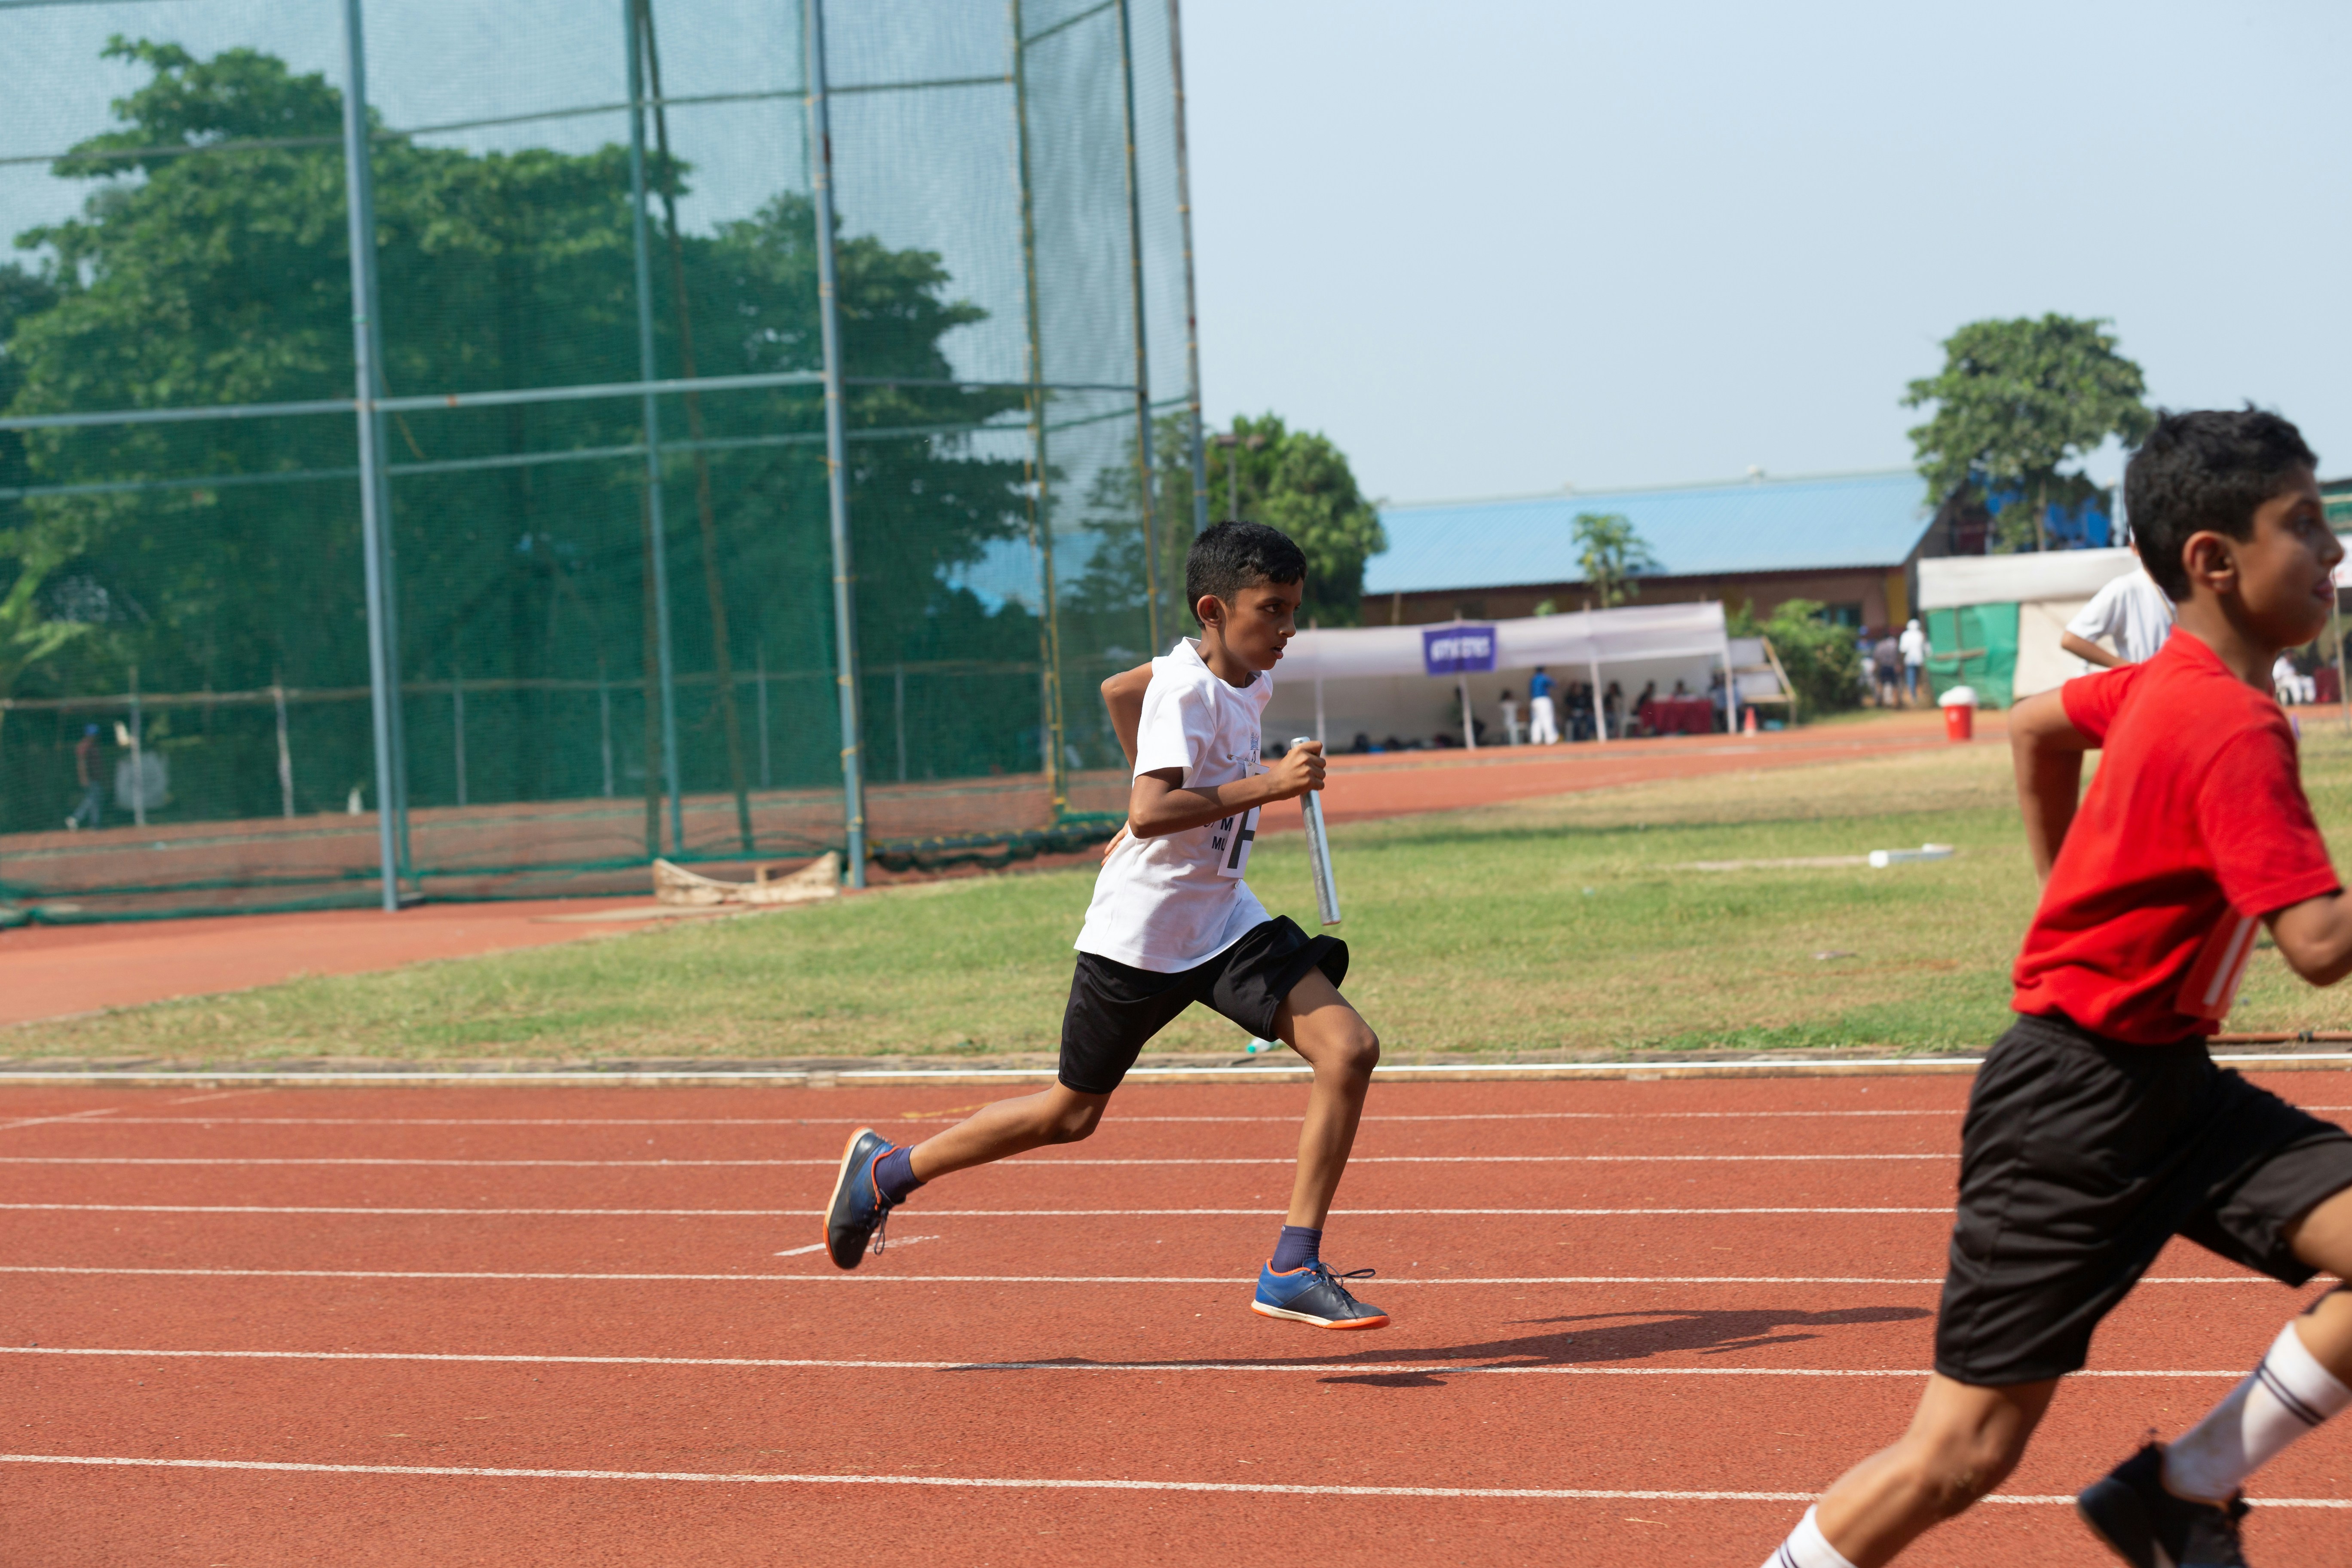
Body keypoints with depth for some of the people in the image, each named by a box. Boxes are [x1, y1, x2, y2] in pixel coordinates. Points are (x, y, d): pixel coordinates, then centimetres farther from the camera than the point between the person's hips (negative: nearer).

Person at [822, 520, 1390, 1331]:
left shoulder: (1249, 677, 4)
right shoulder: (1186, 688, -21)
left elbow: (1119, 690, 23)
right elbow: (1149, 813, -36)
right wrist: (1268, 785, -36)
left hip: (1224, 922, 7)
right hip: (1140, 935, -7)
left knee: (1349, 1049, -12)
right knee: (1073, 1112, 8)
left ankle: (1293, 1271, -9)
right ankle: (887, 1169, 30)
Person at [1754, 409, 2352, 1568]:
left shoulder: (2172, 683, 7)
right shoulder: (2234, 731, -21)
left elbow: (2035, 725, 27)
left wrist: (2075, 902, 33)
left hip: (2166, 1083, 9)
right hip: (2076, 1109, -9)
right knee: (1963, 1452, -5)